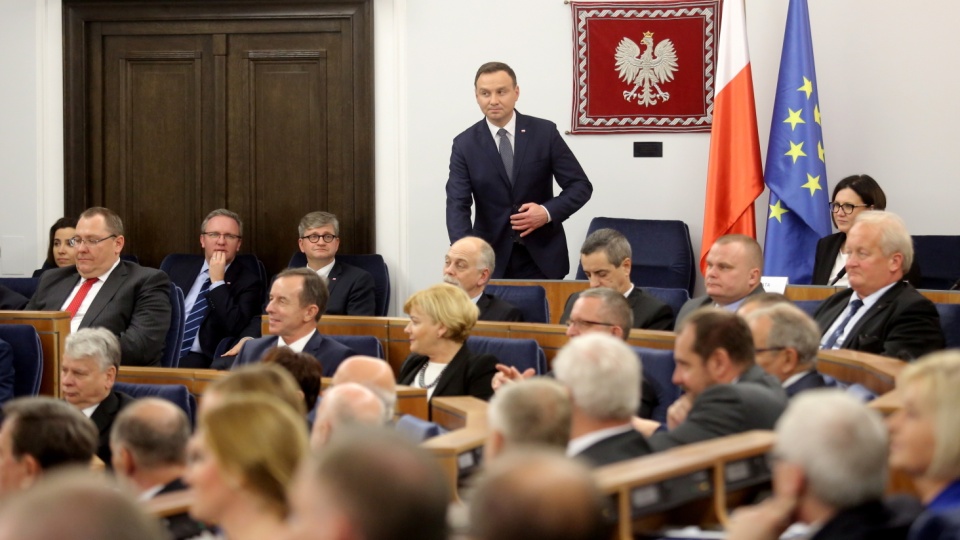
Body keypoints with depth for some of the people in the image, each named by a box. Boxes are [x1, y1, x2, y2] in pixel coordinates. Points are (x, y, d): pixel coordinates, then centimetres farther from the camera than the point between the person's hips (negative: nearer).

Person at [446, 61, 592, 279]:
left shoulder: (545, 132, -2)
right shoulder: (465, 144, -2)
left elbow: (580, 185, 2)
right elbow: (457, 205, -10)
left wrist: (548, 212, -17)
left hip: (542, 256, 0)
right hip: (492, 258, 0)